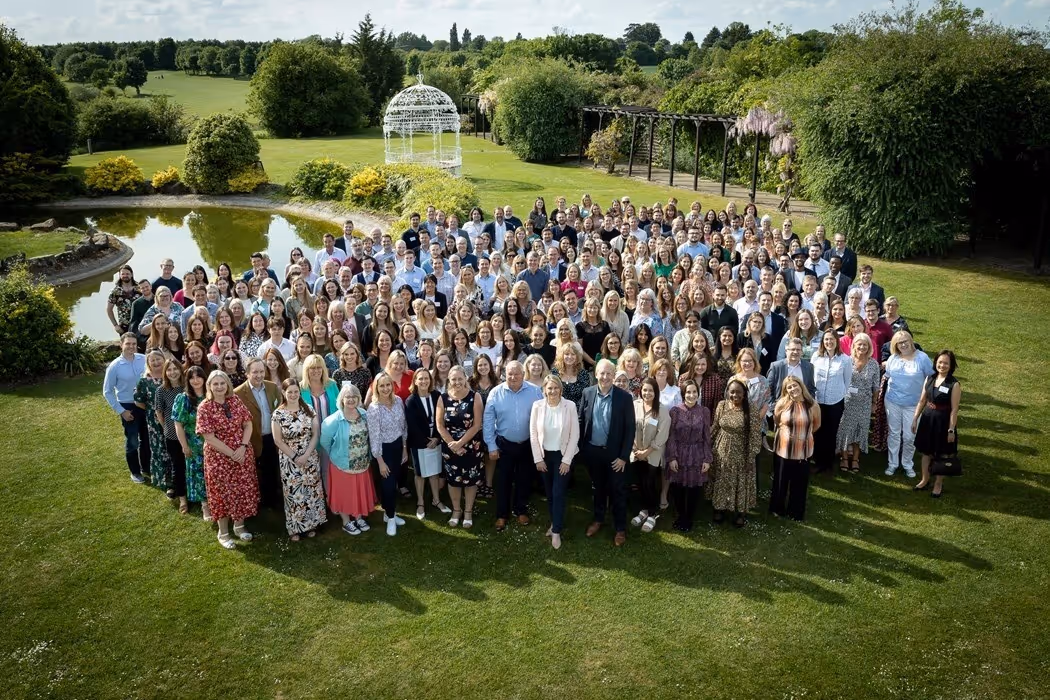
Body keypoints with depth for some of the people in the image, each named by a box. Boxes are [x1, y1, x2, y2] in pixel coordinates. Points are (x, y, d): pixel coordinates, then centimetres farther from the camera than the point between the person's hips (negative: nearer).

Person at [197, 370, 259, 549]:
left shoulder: (235, 401, 0)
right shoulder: (204, 407, -12)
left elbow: (248, 424, 1)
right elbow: (209, 437, -15)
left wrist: (243, 447, -14)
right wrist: (232, 454, -16)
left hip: (243, 454, 4)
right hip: (219, 457, -4)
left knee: (243, 490, 11)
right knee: (222, 492, 7)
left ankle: (239, 526, 30)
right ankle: (223, 532, 22)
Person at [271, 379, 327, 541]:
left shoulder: (309, 409, -3)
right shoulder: (278, 414, -9)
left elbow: (315, 434, -3)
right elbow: (278, 440, -8)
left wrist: (306, 455, -13)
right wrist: (295, 457, -11)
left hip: (310, 458, 2)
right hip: (289, 460, -2)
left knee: (311, 491, 10)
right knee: (293, 493, 5)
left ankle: (311, 524, 26)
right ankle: (294, 527, 20)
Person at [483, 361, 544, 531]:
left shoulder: (535, 392, -10)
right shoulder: (495, 393, -10)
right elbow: (488, 421, -7)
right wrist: (491, 446, -7)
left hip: (528, 445, 1)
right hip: (504, 444, 0)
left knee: (524, 480, 15)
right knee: (503, 480, 10)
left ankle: (521, 511, 35)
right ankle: (502, 515, 25)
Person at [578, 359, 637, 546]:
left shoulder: (625, 397, -12)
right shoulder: (587, 393, -3)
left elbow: (630, 429, -10)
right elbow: (581, 421, 4)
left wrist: (624, 456, -12)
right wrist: (582, 448, 2)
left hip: (614, 453, -3)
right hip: (592, 451, 3)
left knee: (617, 491, 8)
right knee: (597, 488, 20)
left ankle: (620, 528, 23)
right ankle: (598, 519, 39)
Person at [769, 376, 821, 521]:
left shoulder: (813, 405, -10)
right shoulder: (782, 404, -10)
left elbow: (816, 425, 8)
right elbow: (776, 421, 9)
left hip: (803, 451, 0)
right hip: (783, 449, 0)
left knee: (799, 483, 13)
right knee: (780, 480, 15)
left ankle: (795, 511, 31)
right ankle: (777, 508, 35)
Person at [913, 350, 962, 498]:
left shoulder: (954, 384, -15)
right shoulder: (929, 378, 1)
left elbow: (954, 410, -14)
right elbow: (922, 401, 9)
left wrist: (951, 430, -14)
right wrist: (915, 419, 8)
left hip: (942, 422, -5)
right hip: (927, 419, 5)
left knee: (941, 455, 11)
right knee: (926, 452, 16)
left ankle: (938, 484, 27)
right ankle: (925, 479, 34)